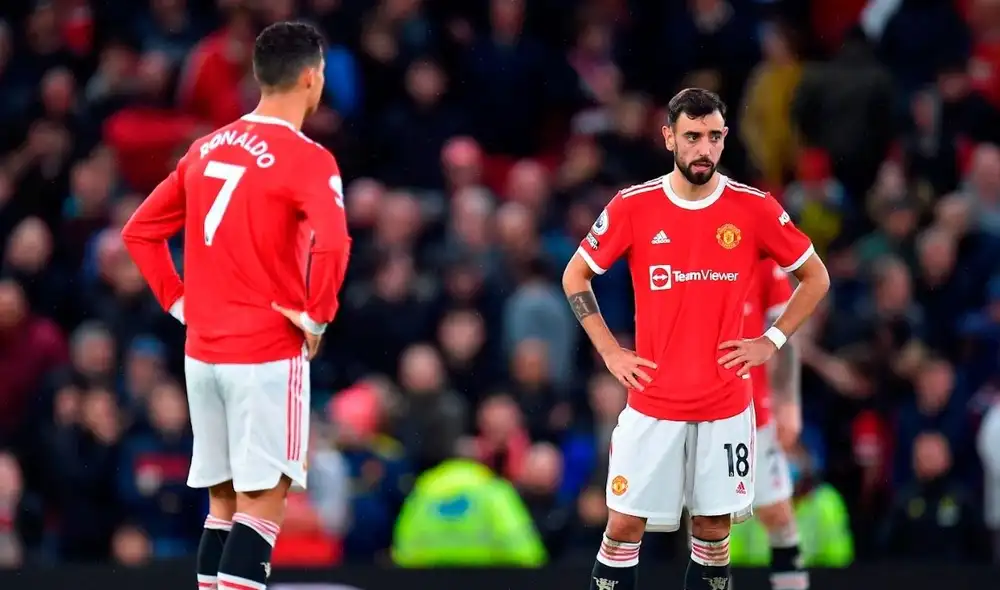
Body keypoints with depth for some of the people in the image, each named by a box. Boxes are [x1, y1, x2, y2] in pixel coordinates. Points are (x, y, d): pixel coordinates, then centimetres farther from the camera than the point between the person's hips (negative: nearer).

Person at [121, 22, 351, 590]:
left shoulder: (208, 149, 10)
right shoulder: (307, 160, -12)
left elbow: (140, 232, 15)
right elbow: (331, 244, -28)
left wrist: (181, 303, 13)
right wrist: (317, 317, -14)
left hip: (203, 351, 7)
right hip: (270, 356, -7)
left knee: (223, 501, 14)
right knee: (261, 500, -5)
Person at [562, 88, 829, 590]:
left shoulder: (755, 209, -4)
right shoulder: (633, 207, -5)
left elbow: (816, 278, 8)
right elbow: (575, 276, 7)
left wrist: (771, 341, -1)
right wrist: (609, 351, -1)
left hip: (725, 406, 1)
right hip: (652, 403, -1)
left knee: (714, 525, 6)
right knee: (625, 522, -1)